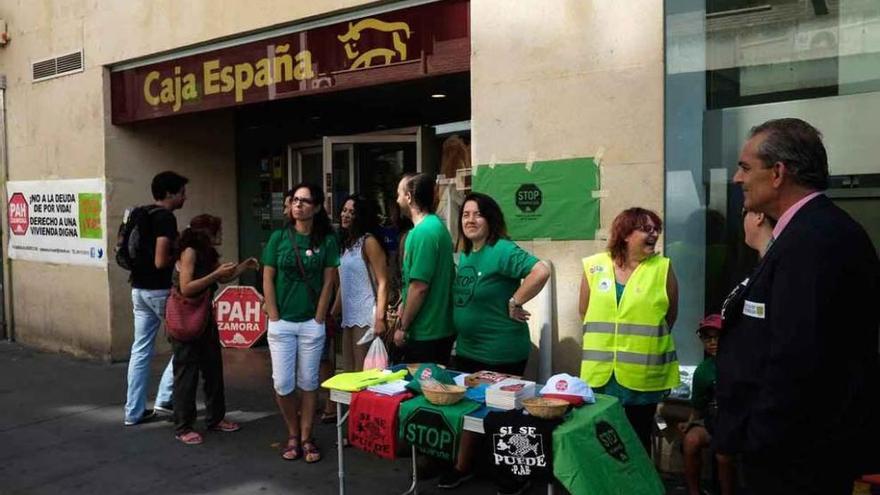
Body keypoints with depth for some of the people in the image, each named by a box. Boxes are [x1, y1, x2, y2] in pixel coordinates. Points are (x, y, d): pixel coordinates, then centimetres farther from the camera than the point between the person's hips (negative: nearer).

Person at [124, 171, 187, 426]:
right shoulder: (166, 218, -16)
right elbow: (161, 261, -24)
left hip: (139, 289, 9)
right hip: (160, 290, -9)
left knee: (141, 350, 11)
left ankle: (134, 411, 16)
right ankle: (165, 398, 7)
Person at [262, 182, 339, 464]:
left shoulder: (326, 241, -2)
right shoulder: (279, 237, 0)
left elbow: (328, 282, -1)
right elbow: (267, 280, 1)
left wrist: (318, 319, -5)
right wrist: (274, 318, -4)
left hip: (311, 324, -1)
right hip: (281, 323, 1)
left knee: (308, 382, 7)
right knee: (282, 383, 2)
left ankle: (306, 438, 20)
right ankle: (292, 435, 22)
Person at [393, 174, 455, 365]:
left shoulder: (423, 232, -19)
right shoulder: (435, 225, 11)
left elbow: (419, 286, -22)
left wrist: (403, 327, -13)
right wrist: (404, 307, 16)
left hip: (425, 334, -9)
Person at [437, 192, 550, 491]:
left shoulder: (502, 250, -19)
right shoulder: (465, 255, 8)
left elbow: (541, 271, -33)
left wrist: (514, 303, -26)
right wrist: (459, 336, 11)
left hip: (501, 354, -8)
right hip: (467, 350, 8)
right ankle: (462, 468, 36)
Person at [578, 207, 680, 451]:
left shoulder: (662, 268, -3)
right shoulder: (594, 266, -1)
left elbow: (670, 315, 5)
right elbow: (584, 309, 10)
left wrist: (646, 338, 9)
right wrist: (605, 337, 9)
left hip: (642, 374, -1)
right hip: (600, 372, 2)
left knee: (638, 439, 12)